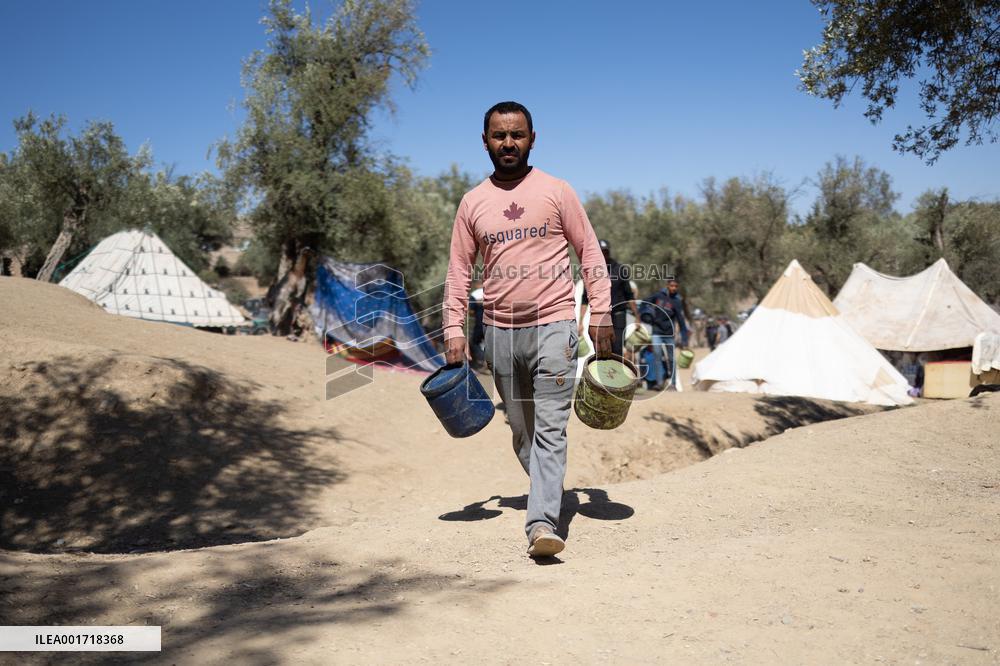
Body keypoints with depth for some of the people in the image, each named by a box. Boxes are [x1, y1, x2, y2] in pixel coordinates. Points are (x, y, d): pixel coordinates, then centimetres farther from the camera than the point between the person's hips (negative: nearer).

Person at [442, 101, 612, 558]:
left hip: (553, 325, -3)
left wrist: (601, 315, -4)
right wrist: (454, 330, 2)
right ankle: (548, 495, 33)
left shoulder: (556, 191, 2)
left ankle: (542, 525, -15)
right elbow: (459, 269, 10)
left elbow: (590, 252, 3)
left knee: (550, 428, -12)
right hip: (500, 332, 4)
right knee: (521, 430, 13)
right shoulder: (473, 202, 9)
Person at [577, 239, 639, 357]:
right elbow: (585, 300, 9)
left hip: (618, 317, -1)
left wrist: (637, 317, 3)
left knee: (617, 351, -8)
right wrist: (580, 322, 5)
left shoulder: (620, 270, 4)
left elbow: (629, 296, 8)